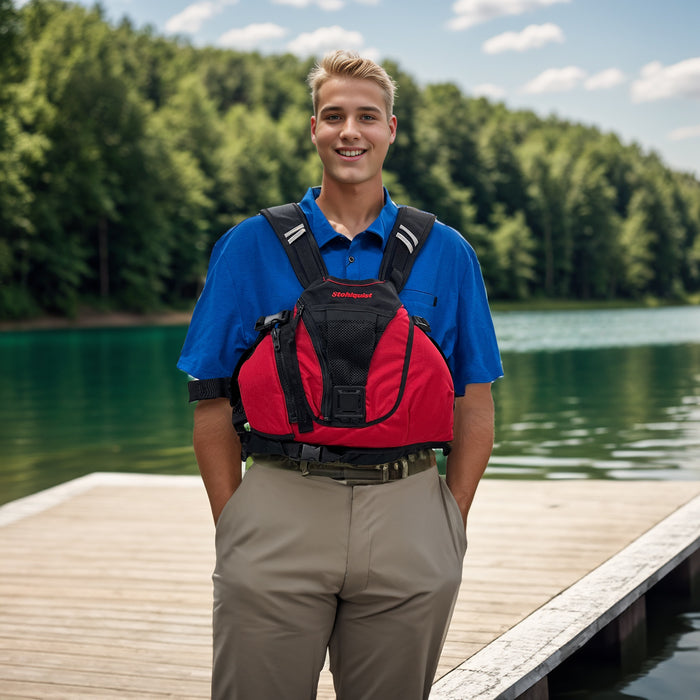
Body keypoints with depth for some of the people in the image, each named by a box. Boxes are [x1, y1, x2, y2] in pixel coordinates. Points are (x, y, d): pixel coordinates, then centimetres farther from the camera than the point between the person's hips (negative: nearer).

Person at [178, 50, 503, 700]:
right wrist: (233, 526, -1)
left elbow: (473, 406, 9)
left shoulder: (445, 254, 7)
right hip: (279, 515, -1)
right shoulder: (250, 247, 4)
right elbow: (213, 403, 5)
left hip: (407, 521, 1)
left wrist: (452, 525, 3)